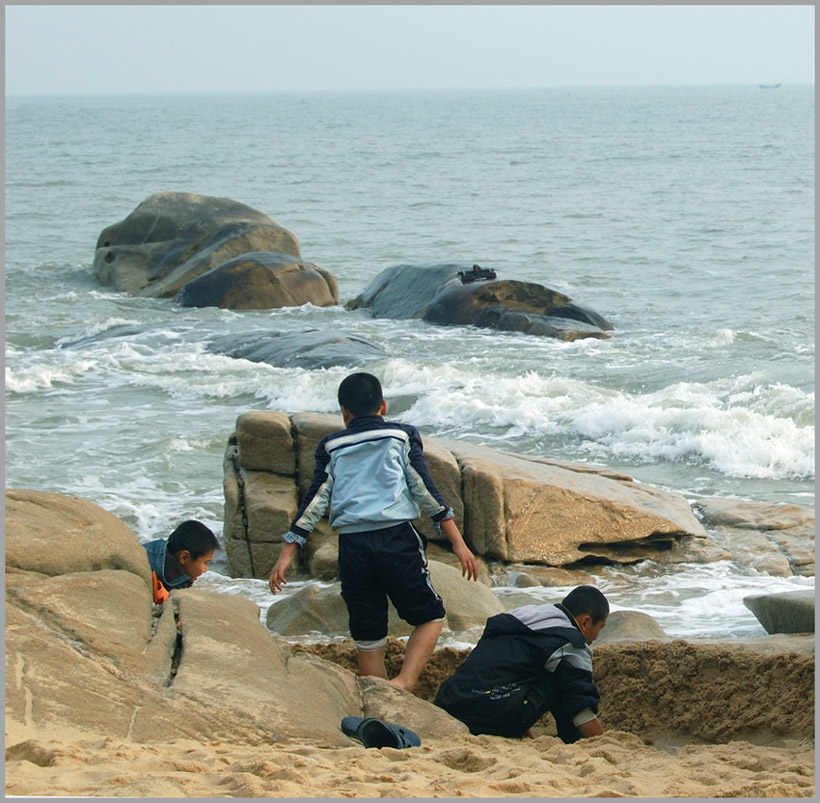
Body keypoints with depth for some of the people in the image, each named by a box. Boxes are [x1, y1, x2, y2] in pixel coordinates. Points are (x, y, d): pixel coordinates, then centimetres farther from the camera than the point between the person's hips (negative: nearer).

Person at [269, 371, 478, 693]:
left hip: (352, 546, 2)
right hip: (398, 539, -2)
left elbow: (315, 500, 7)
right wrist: (458, 543, 2)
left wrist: (287, 553, 8)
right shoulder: (402, 436, 11)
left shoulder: (331, 446, 15)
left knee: (368, 637, 12)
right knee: (429, 617, 12)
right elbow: (425, 490, 3)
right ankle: (404, 682, -12)